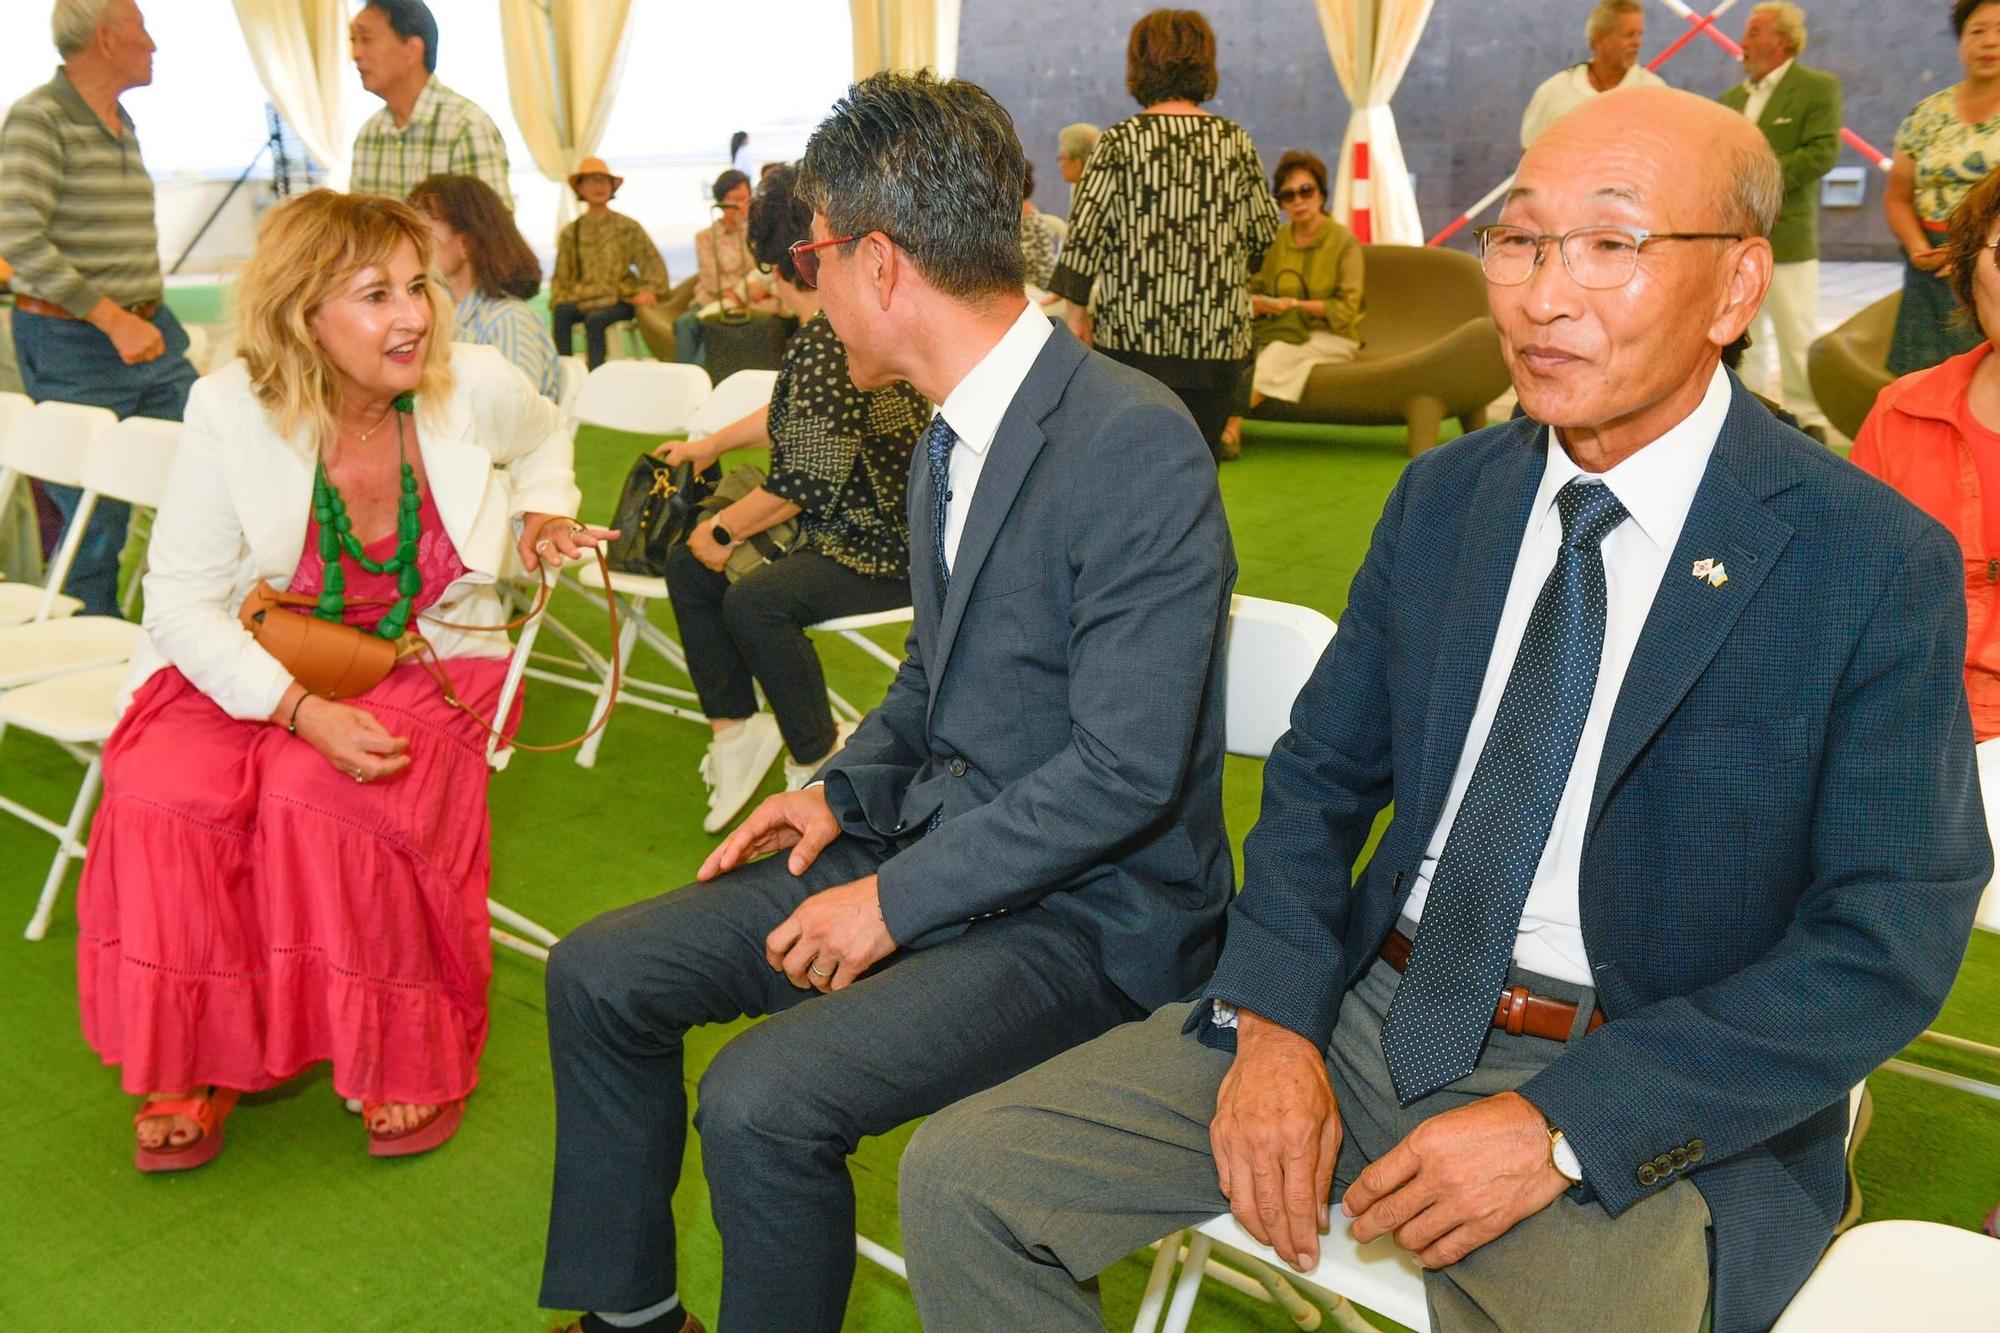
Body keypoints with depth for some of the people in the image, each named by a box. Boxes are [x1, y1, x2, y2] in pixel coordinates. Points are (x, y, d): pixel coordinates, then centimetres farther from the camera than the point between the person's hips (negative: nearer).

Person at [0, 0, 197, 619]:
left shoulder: (124, 124, 13)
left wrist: (151, 314, 13)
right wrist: (112, 318, -22)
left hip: (152, 331, 7)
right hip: (72, 343, -7)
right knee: (97, 519, -1)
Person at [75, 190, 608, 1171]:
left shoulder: (477, 388, -9)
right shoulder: (231, 411, -14)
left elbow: (544, 433, 18)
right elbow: (183, 600, -13)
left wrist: (544, 510, -3)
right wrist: (304, 710, -27)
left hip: (426, 661, -1)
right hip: (249, 667, 1)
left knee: (328, 803, -31)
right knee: (163, 803, -27)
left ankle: (411, 1057, -7)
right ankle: (194, 1065, 0)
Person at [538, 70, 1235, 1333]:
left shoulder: (1136, 445, -22)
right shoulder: (952, 437, 6)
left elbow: (1126, 769, -24)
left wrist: (896, 900, -19)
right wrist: (843, 791, 4)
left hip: (1083, 911, -8)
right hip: (928, 847, 9)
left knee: (761, 1100, -26)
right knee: (598, 977, 6)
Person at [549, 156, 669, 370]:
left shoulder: (628, 227, 9)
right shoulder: (570, 233, 14)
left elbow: (652, 262, 7)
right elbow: (561, 277, 16)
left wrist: (650, 290, -13)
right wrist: (559, 300, -4)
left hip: (619, 300, -2)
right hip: (584, 300, 2)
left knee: (594, 320, -35)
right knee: (561, 313, -32)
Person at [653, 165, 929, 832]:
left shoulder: (828, 344, -25)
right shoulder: (835, 327, 6)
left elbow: (808, 481, -26)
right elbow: (794, 417, 23)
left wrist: (723, 528, -11)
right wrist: (708, 445, 35)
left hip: (887, 549, -11)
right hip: (839, 526, 11)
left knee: (753, 601, -30)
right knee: (688, 566, 7)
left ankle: (820, 758, -11)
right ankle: (736, 727, 12)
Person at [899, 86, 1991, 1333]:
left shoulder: (1879, 565, -9)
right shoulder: (1442, 497, 6)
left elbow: (1886, 946, -10)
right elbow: (1321, 776, 9)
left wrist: (1562, 1128, -17)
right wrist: (1274, 1021, -8)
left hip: (1639, 1099, -3)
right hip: (1366, 1004, 4)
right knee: (962, 1178, -7)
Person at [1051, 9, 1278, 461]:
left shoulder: (1121, 140, -4)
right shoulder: (1234, 140, 3)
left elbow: (1086, 228, -7)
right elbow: (1264, 230, 9)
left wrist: (1077, 307, 1)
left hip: (1133, 329, -2)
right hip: (1217, 331, 2)